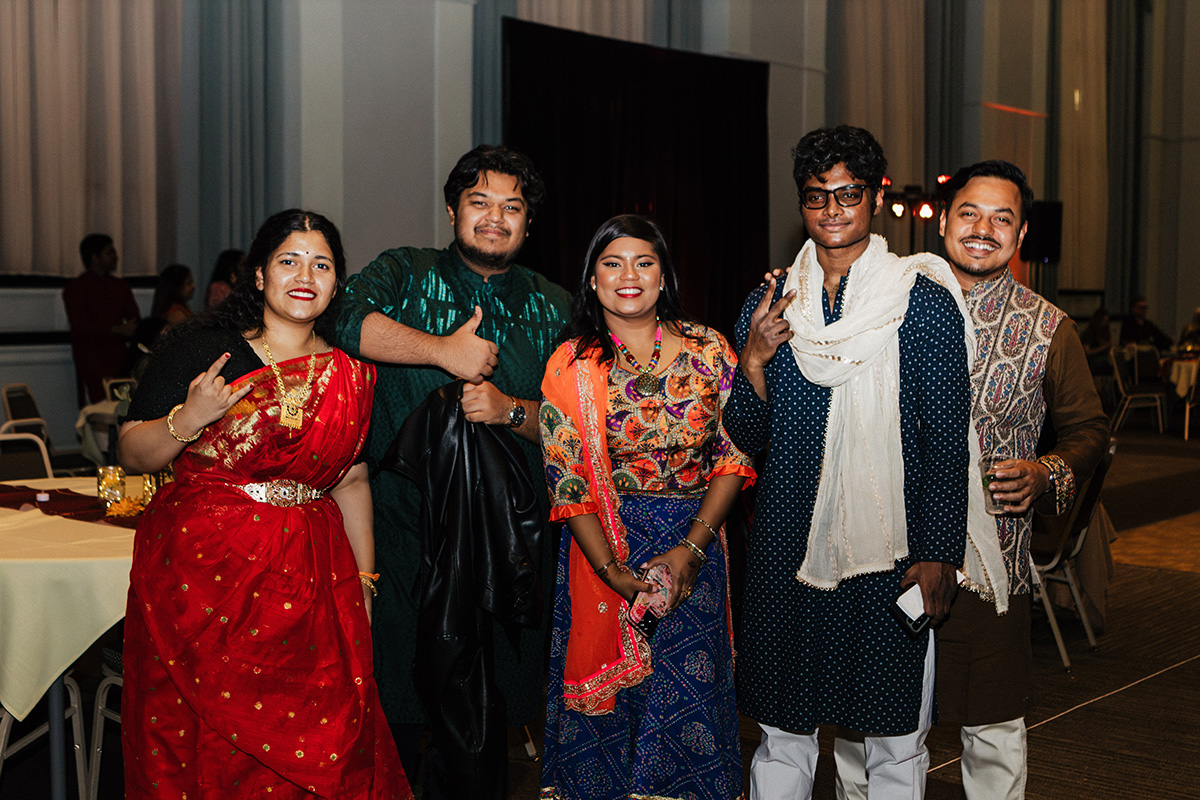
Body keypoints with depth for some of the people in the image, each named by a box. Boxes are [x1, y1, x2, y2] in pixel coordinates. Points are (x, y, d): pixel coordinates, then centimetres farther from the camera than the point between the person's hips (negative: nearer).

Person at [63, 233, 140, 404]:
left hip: (117, 358, 5)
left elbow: (135, 320, 14)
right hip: (91, 362, -4)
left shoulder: (120, 286, 19)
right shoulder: (75, 289, 2)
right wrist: (117, 329, -15)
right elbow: (79, 326, -9)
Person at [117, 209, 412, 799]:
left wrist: (363, 582, 13)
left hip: (308, 583, 3)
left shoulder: (349, 374, 9)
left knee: (316, 740, 2)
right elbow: (132, 456, -3)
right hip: (199, 569, -3)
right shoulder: (201, 347, -3)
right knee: (200, 737, 2)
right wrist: (187, 422, -22)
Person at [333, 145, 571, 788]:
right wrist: (442, 349, -18)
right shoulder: (404, 274, 6)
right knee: (399, 709, 2)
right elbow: (345, 318, -16)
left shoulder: (553, 309, 11)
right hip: (406, 527, -2)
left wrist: (509, 409, -13)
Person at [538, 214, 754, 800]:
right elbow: (566, 482, -6)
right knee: (610, 706, 7)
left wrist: (692, 548, -12)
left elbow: (733, 458, -2)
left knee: (689, 701, 6)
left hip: (693, 546, 1)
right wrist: (613, 571, -15)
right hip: (602, 548, -1)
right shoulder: (571, 366, -3)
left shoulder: (708, 350, -1)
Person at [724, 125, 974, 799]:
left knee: (895, 743, 9)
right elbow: (749, 439, 8)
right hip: (786, 546, 3)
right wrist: (754, 362, -9)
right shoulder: (770, 305, 7)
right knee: (782, 731, 12)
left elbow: (947, 440, -3)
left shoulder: (924, 300, -2)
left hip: (890, 548, -2)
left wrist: (939, 554, -8)